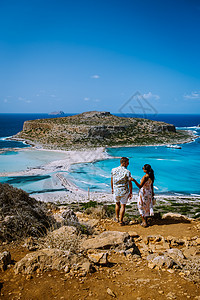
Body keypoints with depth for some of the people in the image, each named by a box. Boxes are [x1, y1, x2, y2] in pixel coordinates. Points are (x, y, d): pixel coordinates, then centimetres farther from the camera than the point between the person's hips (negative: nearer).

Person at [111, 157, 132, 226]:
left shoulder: (114, 170, -5)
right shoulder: (127, 172, -16)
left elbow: (112, 180, 6)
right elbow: (130, 183, -12)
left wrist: (112, 188, 20)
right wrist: (131, 193, -3)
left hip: (116, 191, 4)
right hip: (124, 191, -3)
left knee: (117, 204, 24)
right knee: (123, 206, 10)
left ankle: (117, 218, 36)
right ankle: (121, 221, 15)